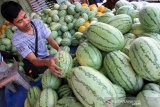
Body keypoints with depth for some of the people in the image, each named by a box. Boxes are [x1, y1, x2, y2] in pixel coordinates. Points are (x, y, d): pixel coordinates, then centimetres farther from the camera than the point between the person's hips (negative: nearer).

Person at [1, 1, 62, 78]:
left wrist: (58, 49, -27)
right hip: (34, 64, -4)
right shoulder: (16, 39, -24)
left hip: (47, 57, 4)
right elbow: (34, 60, -28)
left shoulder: (37, 22, -12)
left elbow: (50, 39, -4)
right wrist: (47, 62, -51)